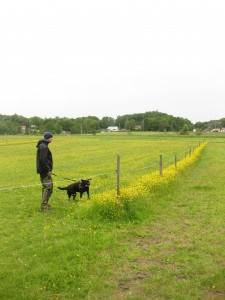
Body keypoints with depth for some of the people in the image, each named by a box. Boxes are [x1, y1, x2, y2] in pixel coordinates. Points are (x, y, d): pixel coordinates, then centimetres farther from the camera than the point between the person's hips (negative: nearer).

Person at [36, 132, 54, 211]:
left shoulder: (43, 145, 15)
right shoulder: (43, 146, -17)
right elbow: (42, 160, -24)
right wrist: (47, 171, -20)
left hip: (43, 171, 10)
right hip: (45, 171, -10)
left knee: (45, 187, 16)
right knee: (48, 187, -7)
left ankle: (45, 205, 23)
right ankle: (44, 206, -5)